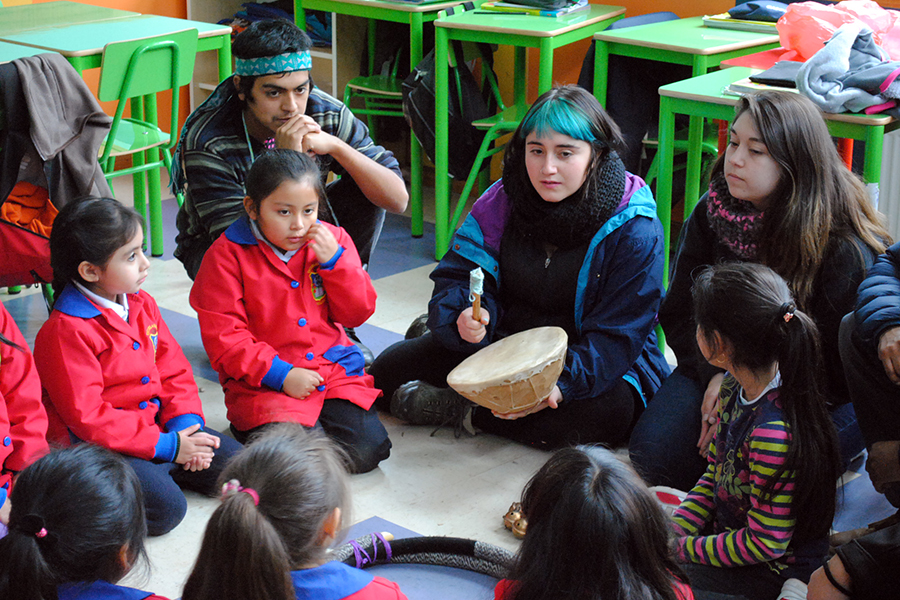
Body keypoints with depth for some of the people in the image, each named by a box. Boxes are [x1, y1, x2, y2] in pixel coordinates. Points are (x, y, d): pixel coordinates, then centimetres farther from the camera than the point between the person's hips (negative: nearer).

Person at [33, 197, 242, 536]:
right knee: (165, 507, -27)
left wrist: (185, 424, -7)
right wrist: (165, 445, -22)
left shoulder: (142, 305, 8)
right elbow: (86, 417, -22)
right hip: (98, 448, -8)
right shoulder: (65, 332, -19)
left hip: (155, 427, 8)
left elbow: (174, 370, 13)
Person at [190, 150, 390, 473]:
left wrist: (335, 260, -9)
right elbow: (223, 337, -9)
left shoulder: (333, 240, 6)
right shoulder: (227, 255, -7)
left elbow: (358, 313, 7)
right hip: (263, 382, -4)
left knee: (366, 449, -15)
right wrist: (281, 374, -18)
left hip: (334, 370, 4)